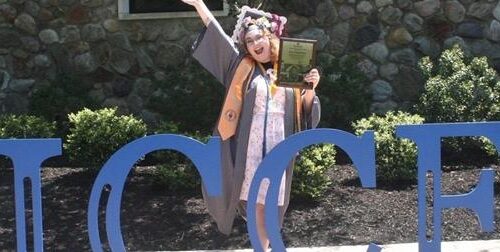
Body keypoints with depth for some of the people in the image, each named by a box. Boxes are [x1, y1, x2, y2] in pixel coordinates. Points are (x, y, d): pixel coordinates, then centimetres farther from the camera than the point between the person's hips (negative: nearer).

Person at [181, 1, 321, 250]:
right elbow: (218, 36, 1)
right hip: (251, 145, -1)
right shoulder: (244, 67, 6)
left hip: (279, 145, 1)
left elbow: (306, 111, 7)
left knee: (273, 199, 7)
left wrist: (311, 88, -11)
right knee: (256, 200, 1)